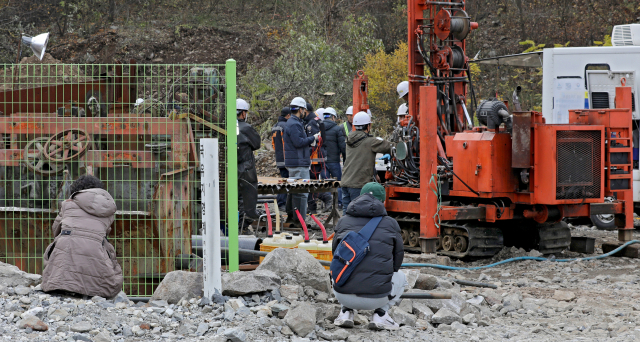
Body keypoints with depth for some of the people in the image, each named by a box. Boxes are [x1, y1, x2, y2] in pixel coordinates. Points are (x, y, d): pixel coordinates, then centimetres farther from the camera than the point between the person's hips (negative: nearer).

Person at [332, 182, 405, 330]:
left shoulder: (343, 221, 10)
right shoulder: (390, 224, 5)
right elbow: (398, 256, 18)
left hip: (344, 296, 2)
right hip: (376, 299, -2)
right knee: (400, 277, 31)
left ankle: (346, 312, 16)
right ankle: (381, 314, 12)